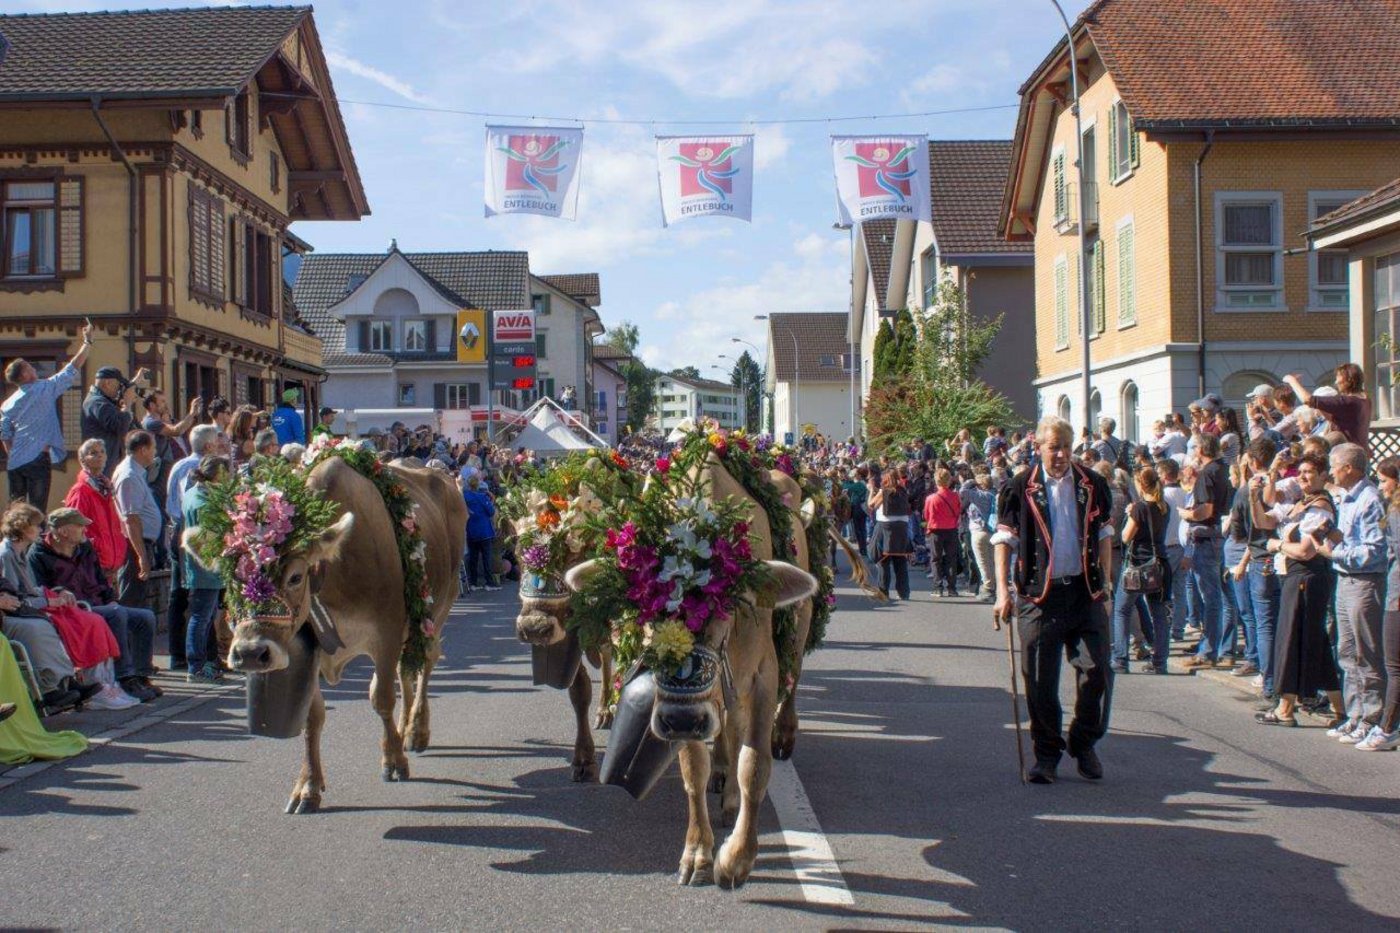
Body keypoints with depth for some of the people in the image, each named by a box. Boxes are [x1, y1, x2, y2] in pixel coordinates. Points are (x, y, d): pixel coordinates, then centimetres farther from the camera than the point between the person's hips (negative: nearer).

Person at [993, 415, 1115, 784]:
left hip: (1086, 591, 2)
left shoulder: (1092, 484, 7)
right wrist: (1003, 591, -6)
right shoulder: (1021, 488, 0)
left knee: (1096, 670, -2)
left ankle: (1084, 743, 19)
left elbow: (1103, 535, 14)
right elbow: (1004, 539, 2)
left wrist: (1106, 584, 9)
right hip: (1039, 594, -2)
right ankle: (1047, 753, 16)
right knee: (1040, 680, 1)